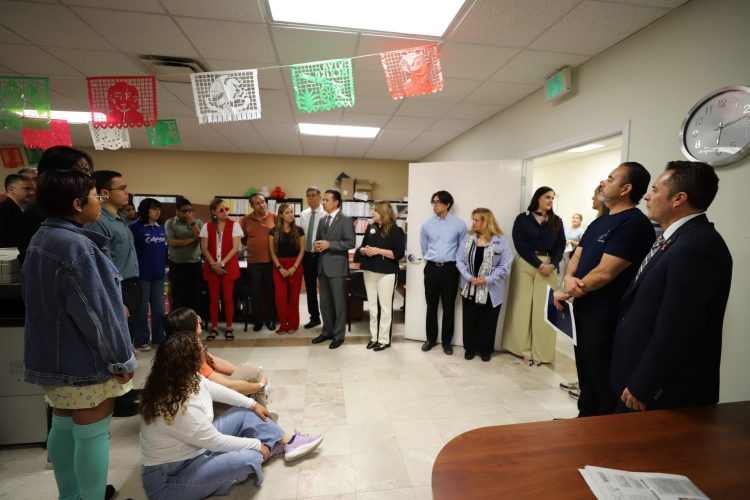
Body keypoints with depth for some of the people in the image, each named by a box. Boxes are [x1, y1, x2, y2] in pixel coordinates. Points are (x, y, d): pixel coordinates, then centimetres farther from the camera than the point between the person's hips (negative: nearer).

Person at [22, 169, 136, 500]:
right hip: (85, 358, -10)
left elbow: (43, 300, 16)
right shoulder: (76, 245, -25)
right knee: (92, 433, 5)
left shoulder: (42, 237, 7)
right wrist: (121, 359, -16)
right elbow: (96, 311, -25)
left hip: (55, 354, 10)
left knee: (63, 426, 21)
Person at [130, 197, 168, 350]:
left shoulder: (161, 228, 8)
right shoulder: (135, 227, -9)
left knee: (159, 308, 13)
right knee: (142, 308, 5)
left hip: (158, 274, 6)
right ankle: (141, 341, 17)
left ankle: (159, 337, 26)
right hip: (142, 274, -5)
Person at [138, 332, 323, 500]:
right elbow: (217, 442, -25)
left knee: (245, 413, 3)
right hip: (169, 478, -9)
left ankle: (287, 441, 10)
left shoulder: (183, 378, -13)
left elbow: (214, 389, 5)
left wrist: (253, 404, 10)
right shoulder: (179, 409, -37)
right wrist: (257, 445, -10)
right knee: (246, 459, -27)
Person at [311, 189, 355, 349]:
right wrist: (316, 244, -1)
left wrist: (329, 244, -19)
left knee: (338, 302, 2)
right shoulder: (323, 220, 15)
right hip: (322, 266, 7)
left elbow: (351, 242, -14)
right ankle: (327, 331, 27)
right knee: (325, 302, 14)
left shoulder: (346, 220, -7)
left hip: (336, 266, -7)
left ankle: (338, 335, 14)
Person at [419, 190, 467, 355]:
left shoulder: (459, 224, -3)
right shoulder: (427, 224, 2)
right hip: (431, 269, 2)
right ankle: (431, 339, 26)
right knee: (431, 306, 10)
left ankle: (447, 341, 22)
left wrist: (454, 264, 7)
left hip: (450, 269, -1)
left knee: (449, 307, 7)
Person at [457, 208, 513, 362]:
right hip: (469, 288, 3)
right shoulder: (469, 239, 5)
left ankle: (486, 350, 29)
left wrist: (487, 279, -18)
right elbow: (459, 260, 1)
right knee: (469, 320, 11)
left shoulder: (501, 241, -7)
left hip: (490, 291, -3)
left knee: (487, 322, 10)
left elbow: (505, 266, -10)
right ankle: (470, 348, 29)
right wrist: (469, 277, -13)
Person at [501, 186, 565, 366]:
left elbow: (560, 246, 6)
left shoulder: (556, 221, 11)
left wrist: (552, 264, -12)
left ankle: (539, 351, 10)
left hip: (548, 266, 2)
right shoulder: (523, 218, 1)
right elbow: (520, 244, -7)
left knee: (544, 309, 0)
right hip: (525, 265, -2)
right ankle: (524, 349, 11)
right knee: (523, 306, 1)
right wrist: (538, 264, -13)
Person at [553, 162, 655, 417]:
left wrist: (567, 293, -10)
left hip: (605, 317, -9)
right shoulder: (600, 222, 13)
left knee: (604, 382, 7)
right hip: (583, 311, 9)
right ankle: (585, 419, 38)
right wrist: (569, 278, -11)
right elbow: (577, 256, 10)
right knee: (586, 375, 21)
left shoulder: (634, 224, -16)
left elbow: (605, 273, -21)